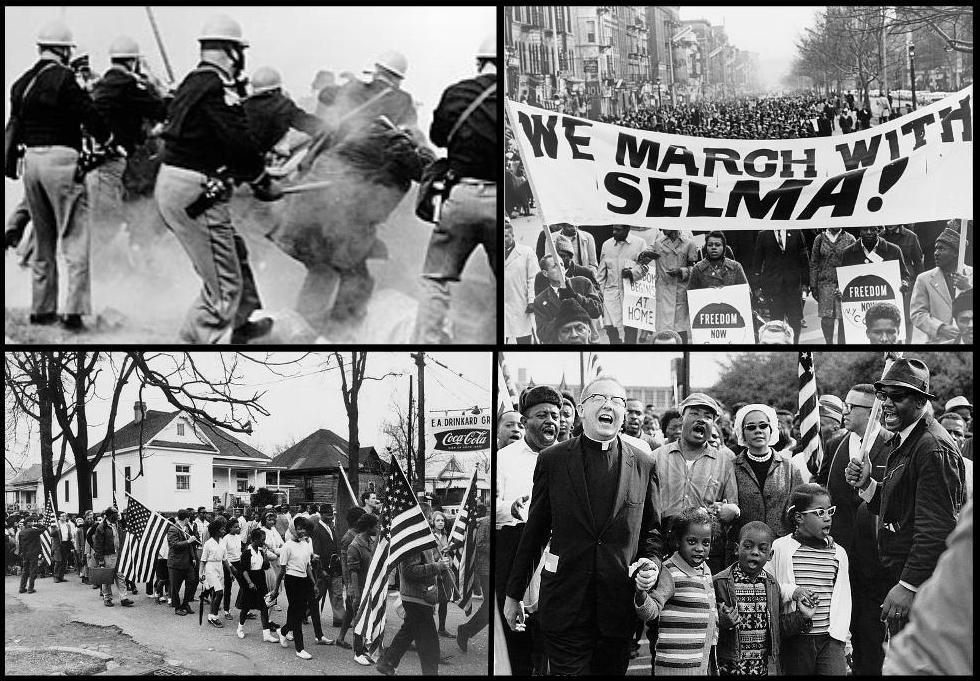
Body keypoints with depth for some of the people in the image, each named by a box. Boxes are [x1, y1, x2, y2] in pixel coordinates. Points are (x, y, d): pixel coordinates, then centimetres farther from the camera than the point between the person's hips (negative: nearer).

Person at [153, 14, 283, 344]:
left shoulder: (192, 83, 16)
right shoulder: (217, 87, -16)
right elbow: (239, 143, -19)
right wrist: (264, 182, -5)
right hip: (194, 193, -11)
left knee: (236, 256, 25)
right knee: (224, 284, -5)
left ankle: (238, 325, 39)